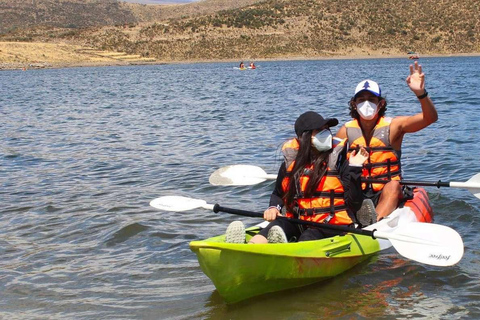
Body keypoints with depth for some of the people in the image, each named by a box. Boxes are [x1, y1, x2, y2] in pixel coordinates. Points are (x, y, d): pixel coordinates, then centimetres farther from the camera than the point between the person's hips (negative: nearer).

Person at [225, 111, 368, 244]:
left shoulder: (338, 160, 0)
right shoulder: (290, 163, 9)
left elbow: (354, 204, -4)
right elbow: (278, 194, 25)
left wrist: (354, 168, -12)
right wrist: (274, 207, 2)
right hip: (298, 223, 3)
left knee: (308, 237, -34)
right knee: (277, 225, -28)